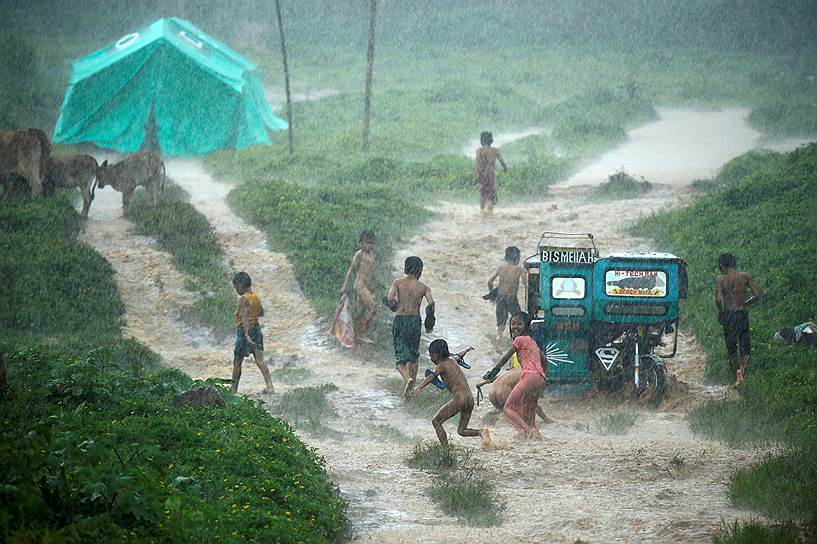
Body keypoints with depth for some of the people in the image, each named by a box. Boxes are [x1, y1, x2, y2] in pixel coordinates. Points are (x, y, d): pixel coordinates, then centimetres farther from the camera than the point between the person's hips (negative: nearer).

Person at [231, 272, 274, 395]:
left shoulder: (243, 299, -15)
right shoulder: (256, 298, 8)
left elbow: (244, 316, -26)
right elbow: (261, 312, 24)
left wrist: (246, 334, -35)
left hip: (244, 330, -7)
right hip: (257, 329, 7)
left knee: (237, 362, 7)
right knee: (260, 360, 0)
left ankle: (233, 390, 15)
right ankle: (269, 385, -17)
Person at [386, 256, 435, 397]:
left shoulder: (398, 282, -1)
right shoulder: (423, 287, 1)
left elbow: (390, 298, -15)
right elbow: (431, 303, -13)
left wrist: (394, 306, 7)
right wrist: (430, 319, 2)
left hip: (400, 320, -1)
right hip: (415, 321, 1)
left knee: (401, 358, 2)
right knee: (413, 356, 18)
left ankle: (408, 379, -26)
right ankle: (412, 387, 20)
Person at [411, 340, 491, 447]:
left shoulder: (441, 366, -3)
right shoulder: (452, 360, 18)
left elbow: (431, 376, -22)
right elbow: (459, 355, 42)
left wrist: (419, 388, -38)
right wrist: (466, 350, 65)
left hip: (458, 399, -8)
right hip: (470, 399, 8)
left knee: (436, 421, 3)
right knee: (461, 430, 15)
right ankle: (482, 431, -10)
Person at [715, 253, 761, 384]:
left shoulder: (721, 279, -3)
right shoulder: (744, 277, 4)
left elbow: (719, 299, -15)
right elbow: (757, 295, 2)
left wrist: (720, 313, 1)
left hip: (729, 314, -2)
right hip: (743, 313, 2)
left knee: (731, 348, 6)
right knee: (744, 347, 8)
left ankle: (737, 378, -3)